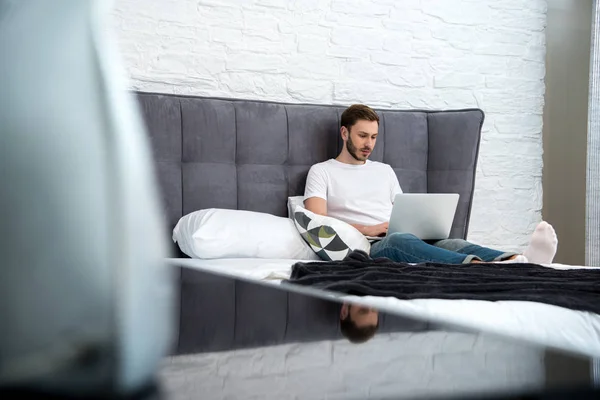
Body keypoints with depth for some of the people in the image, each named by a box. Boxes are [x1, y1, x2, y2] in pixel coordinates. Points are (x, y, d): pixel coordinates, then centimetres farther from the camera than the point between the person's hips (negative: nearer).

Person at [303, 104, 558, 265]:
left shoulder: (384, 171, 28)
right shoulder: (322, 172, 12)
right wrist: (366, 229, -13)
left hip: (405, 241, 5)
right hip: (366, 250, -5)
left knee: (451, 243, -28)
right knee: (400, 240, -40)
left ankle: (519, 262, -56)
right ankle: (487, 267, -64)